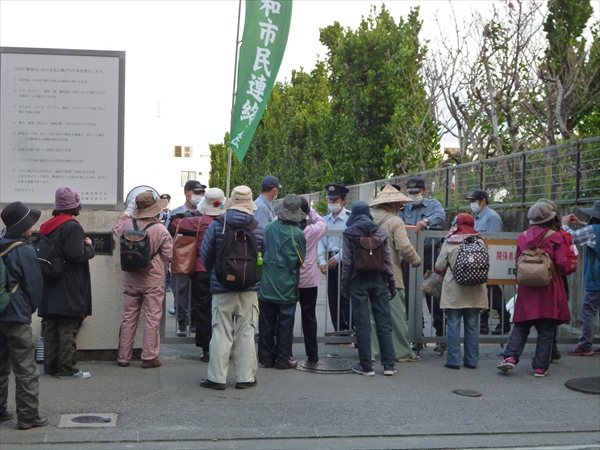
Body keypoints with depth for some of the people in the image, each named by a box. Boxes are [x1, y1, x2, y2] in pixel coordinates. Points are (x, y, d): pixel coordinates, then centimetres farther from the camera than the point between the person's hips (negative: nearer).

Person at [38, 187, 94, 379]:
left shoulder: (49, 226, 12)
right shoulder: (73, 227, -15)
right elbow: (76, 255, -21)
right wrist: (89, 246, -4)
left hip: (51, 287, 8)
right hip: (69, 289, -8)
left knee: (51, 327, 11)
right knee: (68, 328, -3)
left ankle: (50, 365, 16)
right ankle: (67, 368, 0)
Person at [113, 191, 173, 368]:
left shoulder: (127, 224, -6)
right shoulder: (161, 230, -16)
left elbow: (116, 230, 16)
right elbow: (169, 255, -8)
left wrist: (123, 217, 31)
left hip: (131, 279, 4)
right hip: (153, 280, -4)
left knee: (128, 318, 12)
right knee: (152, 318, 3)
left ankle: (123, 357, 18)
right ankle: (149, 357, 5)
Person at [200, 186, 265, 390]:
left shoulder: (216, 225, -5)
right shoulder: (258, 228, -3)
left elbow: (206, 255, -2)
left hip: (222, 288, -1)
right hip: (250, 289, 1)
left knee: (221, 333, 4)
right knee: (246, 333, 7)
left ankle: (216, 377, 7)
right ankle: (245, 377, 10)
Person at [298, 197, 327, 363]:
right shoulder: (312, 231, -11)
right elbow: (323, 223, 9)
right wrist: (311, 211, 12)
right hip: (309, 281, 0)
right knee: (309, 317, 10)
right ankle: (312, 353, 15)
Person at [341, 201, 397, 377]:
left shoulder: (349, 233, -4)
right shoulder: (381, 231, 4)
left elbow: (347, 262, -6)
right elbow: (388, 259, 4)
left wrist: (344, 285, 1)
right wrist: (392, 283, 10)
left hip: (358, 281, -2)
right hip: (378, 280, 2)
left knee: (362, 324, 2)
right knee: (384, 322, 6)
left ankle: (366, 366, 4)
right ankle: (389, 364, 7)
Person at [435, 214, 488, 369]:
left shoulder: (449, 243, -6)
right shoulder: (480, 242, 0)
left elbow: (439, 266, -3)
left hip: (454, 290, -2)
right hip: (474, 291, 2)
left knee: (453, 325, 3)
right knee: (472, 326, 9)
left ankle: (453, 360, 3)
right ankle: (471, 360, 13)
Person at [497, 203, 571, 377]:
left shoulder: (523, 237, 4)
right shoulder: (555, 237, -5)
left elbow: (518, 264, 7)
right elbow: (562, 264, -9)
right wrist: (556, 270, 12)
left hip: (526, 289, 2)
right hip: (548, 289, -2)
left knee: (521, 326, 10)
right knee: (546, 330, 5)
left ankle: (511, 356, -7)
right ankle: (540, 367, 6)